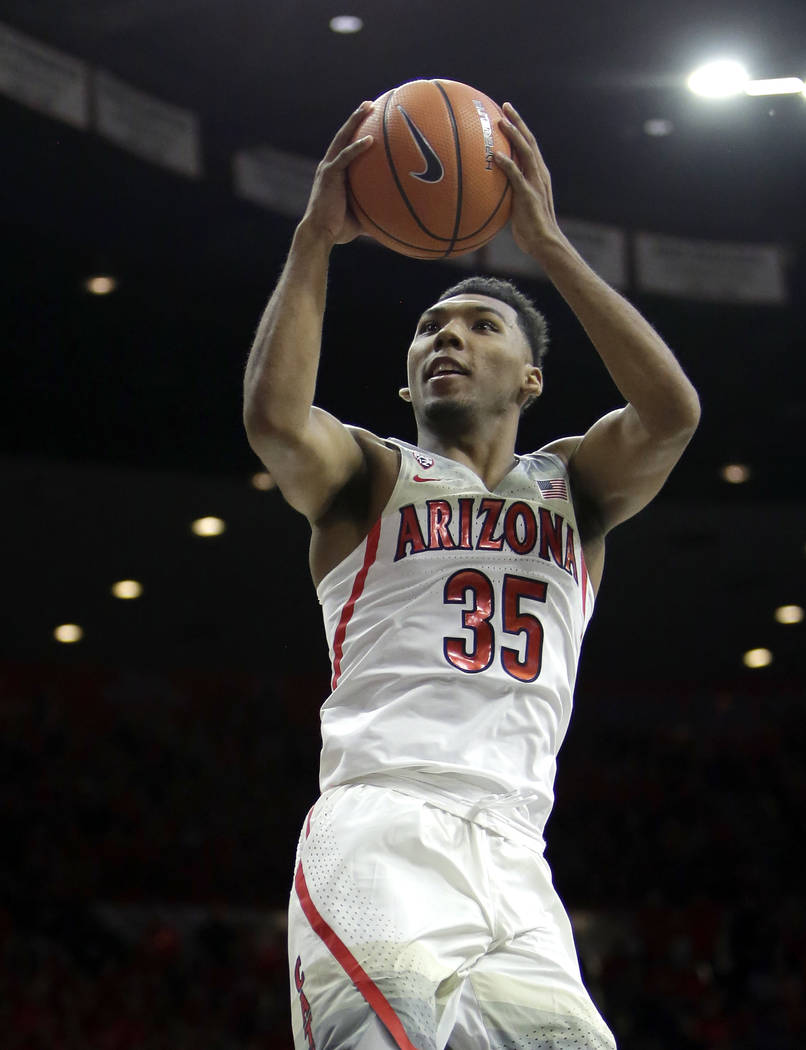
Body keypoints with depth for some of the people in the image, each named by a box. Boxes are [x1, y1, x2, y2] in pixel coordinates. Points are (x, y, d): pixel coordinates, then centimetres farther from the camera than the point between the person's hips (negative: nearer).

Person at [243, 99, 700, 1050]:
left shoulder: (572, 486, 23)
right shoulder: (371, 476, 16)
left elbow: (672, 412, 1)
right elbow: (273, 416, -7)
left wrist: (546, 243, 1)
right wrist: (318, 233, -2)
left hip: (514, 863, 4)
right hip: (380, 839, -3)